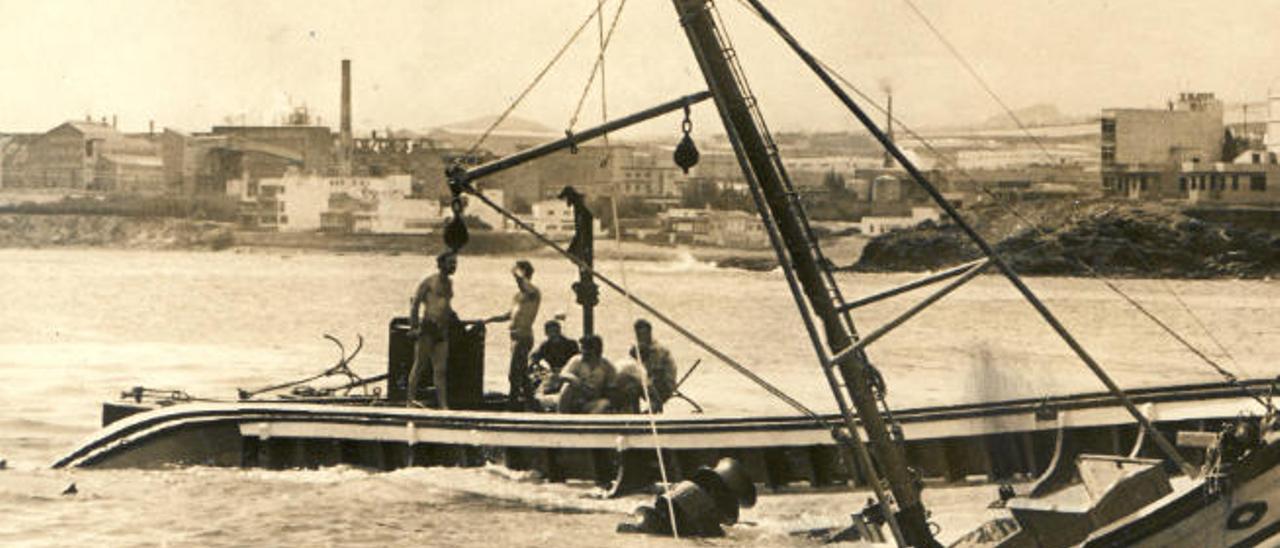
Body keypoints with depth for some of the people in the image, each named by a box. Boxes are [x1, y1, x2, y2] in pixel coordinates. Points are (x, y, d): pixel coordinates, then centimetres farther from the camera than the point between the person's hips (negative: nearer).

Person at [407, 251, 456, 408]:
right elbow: (416, 302, -7)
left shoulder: (449, 283, 17)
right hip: (427, 329, -7)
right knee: (420, 364, -3)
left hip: (442, 330, 7)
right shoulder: (429, 282, -4)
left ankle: (443, 404, -2)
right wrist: (414, 327, -13)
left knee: (441, 370, 2)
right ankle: (411, 398, 4)